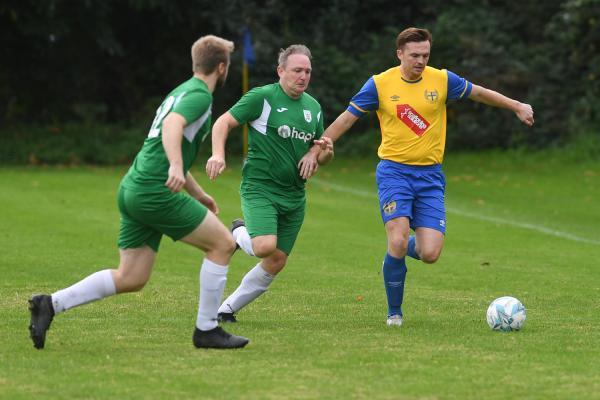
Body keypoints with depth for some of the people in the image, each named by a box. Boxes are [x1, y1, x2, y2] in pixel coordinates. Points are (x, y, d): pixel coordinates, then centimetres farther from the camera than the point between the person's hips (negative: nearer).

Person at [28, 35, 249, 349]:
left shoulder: (182, 92, 24)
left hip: (132, 189, 9)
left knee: (130, 279, 8)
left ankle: (50, 304, 0)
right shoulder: (199, 95, -7)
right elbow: (172, 125, -28)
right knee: (222, 243, 1)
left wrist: (199, 195, 40)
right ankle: (206, 330, 5)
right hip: (154, 191, -9)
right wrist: (176, 167, -43)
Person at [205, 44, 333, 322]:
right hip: (260, 187, -7)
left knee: (276, 263, 4)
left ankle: (227, 308, 19)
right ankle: (238, 234, 8)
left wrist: (325, 151, -4)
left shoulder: (313, 107, 12)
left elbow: (319, 157, 20)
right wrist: (218, 154, -24)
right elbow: (223, 122, -7)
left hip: (294, 195, 7)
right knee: (265, 246, -28)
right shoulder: (262, 97, -8)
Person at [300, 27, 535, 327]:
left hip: (430, 175, 2)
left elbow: (480, 93, 16)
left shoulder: (442, 80, 1)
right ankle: (394, 312, 0)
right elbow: (346, 118, 2)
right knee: (398, 242, -21)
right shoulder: (380, 84, -4)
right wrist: (316, 150, -3)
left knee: (430, 254, -10)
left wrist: (517, 106, 17)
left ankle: (401, 246, 28)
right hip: (394, 170, -2)